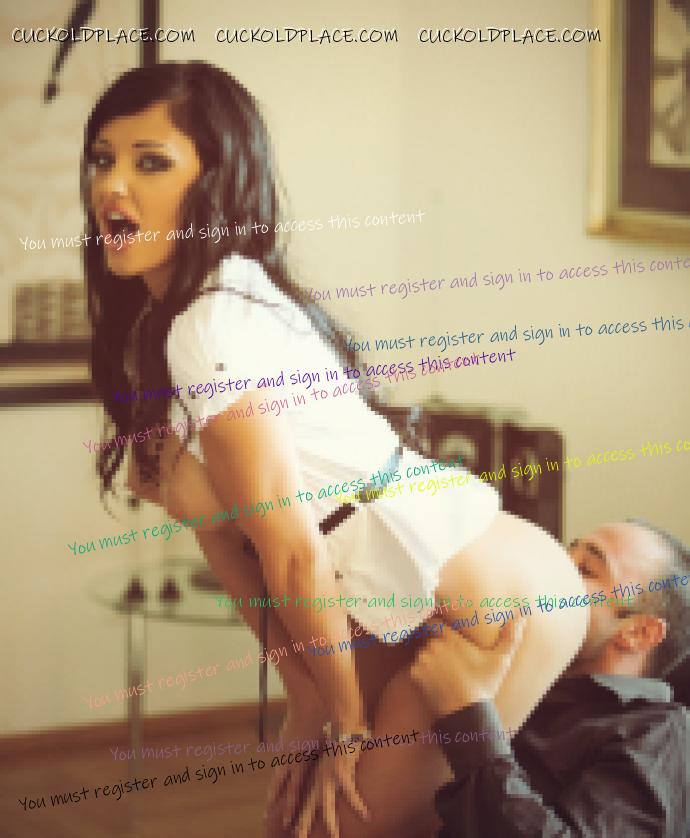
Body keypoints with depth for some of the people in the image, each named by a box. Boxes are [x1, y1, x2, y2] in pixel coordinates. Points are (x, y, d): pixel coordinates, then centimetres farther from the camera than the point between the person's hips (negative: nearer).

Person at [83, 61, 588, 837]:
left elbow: (295, 552, -20)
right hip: (401, 607, 9)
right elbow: (226, 533, 4)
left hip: (494, 598, -9)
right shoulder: (155, 322, 5)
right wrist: (309, 703, 2)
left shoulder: (212, 323, -24)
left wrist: (346, 723, -9)